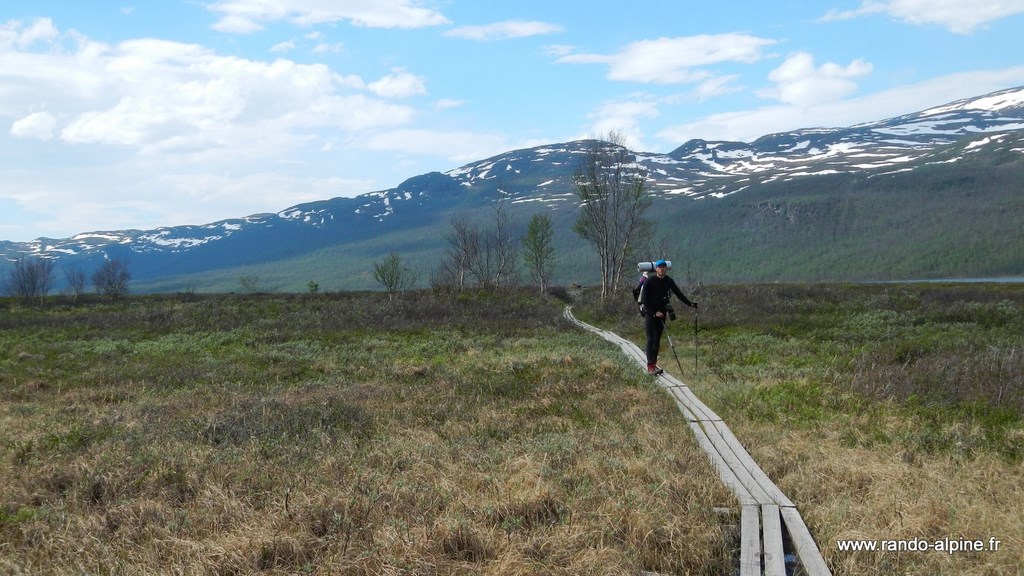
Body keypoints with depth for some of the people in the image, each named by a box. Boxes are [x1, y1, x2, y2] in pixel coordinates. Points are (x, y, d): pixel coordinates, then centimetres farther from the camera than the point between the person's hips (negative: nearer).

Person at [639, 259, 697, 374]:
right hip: (650, 313, -5)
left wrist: (690, 304, -2)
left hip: (661, 313, 5)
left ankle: (653, 364, 14)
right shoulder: (649, 281, -11)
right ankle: (650, 366, -16)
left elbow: (678, 293, 7)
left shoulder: (668, 281, 3)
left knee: (657, 339, 7)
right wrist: (654, 312, -17)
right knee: (651, 338, -12)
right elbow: (645, 300, -11)